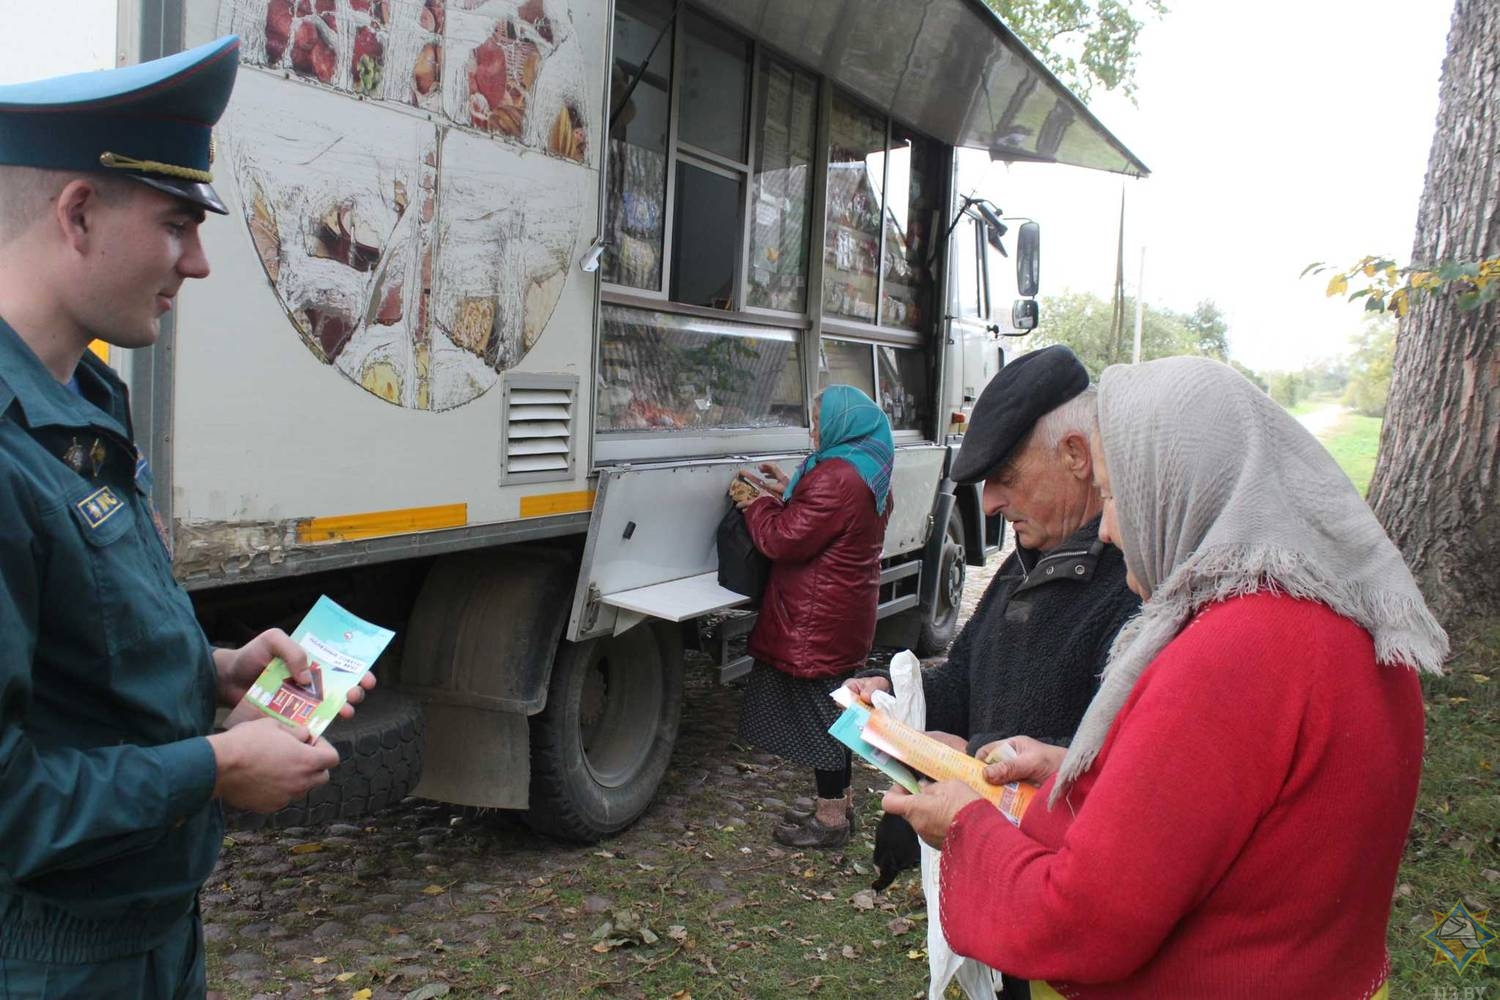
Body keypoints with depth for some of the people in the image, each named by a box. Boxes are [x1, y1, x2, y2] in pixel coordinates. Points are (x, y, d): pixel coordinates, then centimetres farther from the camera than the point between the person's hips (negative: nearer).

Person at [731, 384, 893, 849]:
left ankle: (831, 818, 9)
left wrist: (757, 504, -3)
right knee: (829, 707, 19)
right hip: (847, 615, 10)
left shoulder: (835, 479, -22)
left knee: (818, 710, -1)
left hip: (819, 620, -10)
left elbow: (784, 540, -20)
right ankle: (840, 804, 30)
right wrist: (789, 492, 14)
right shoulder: (868, 474, 12)